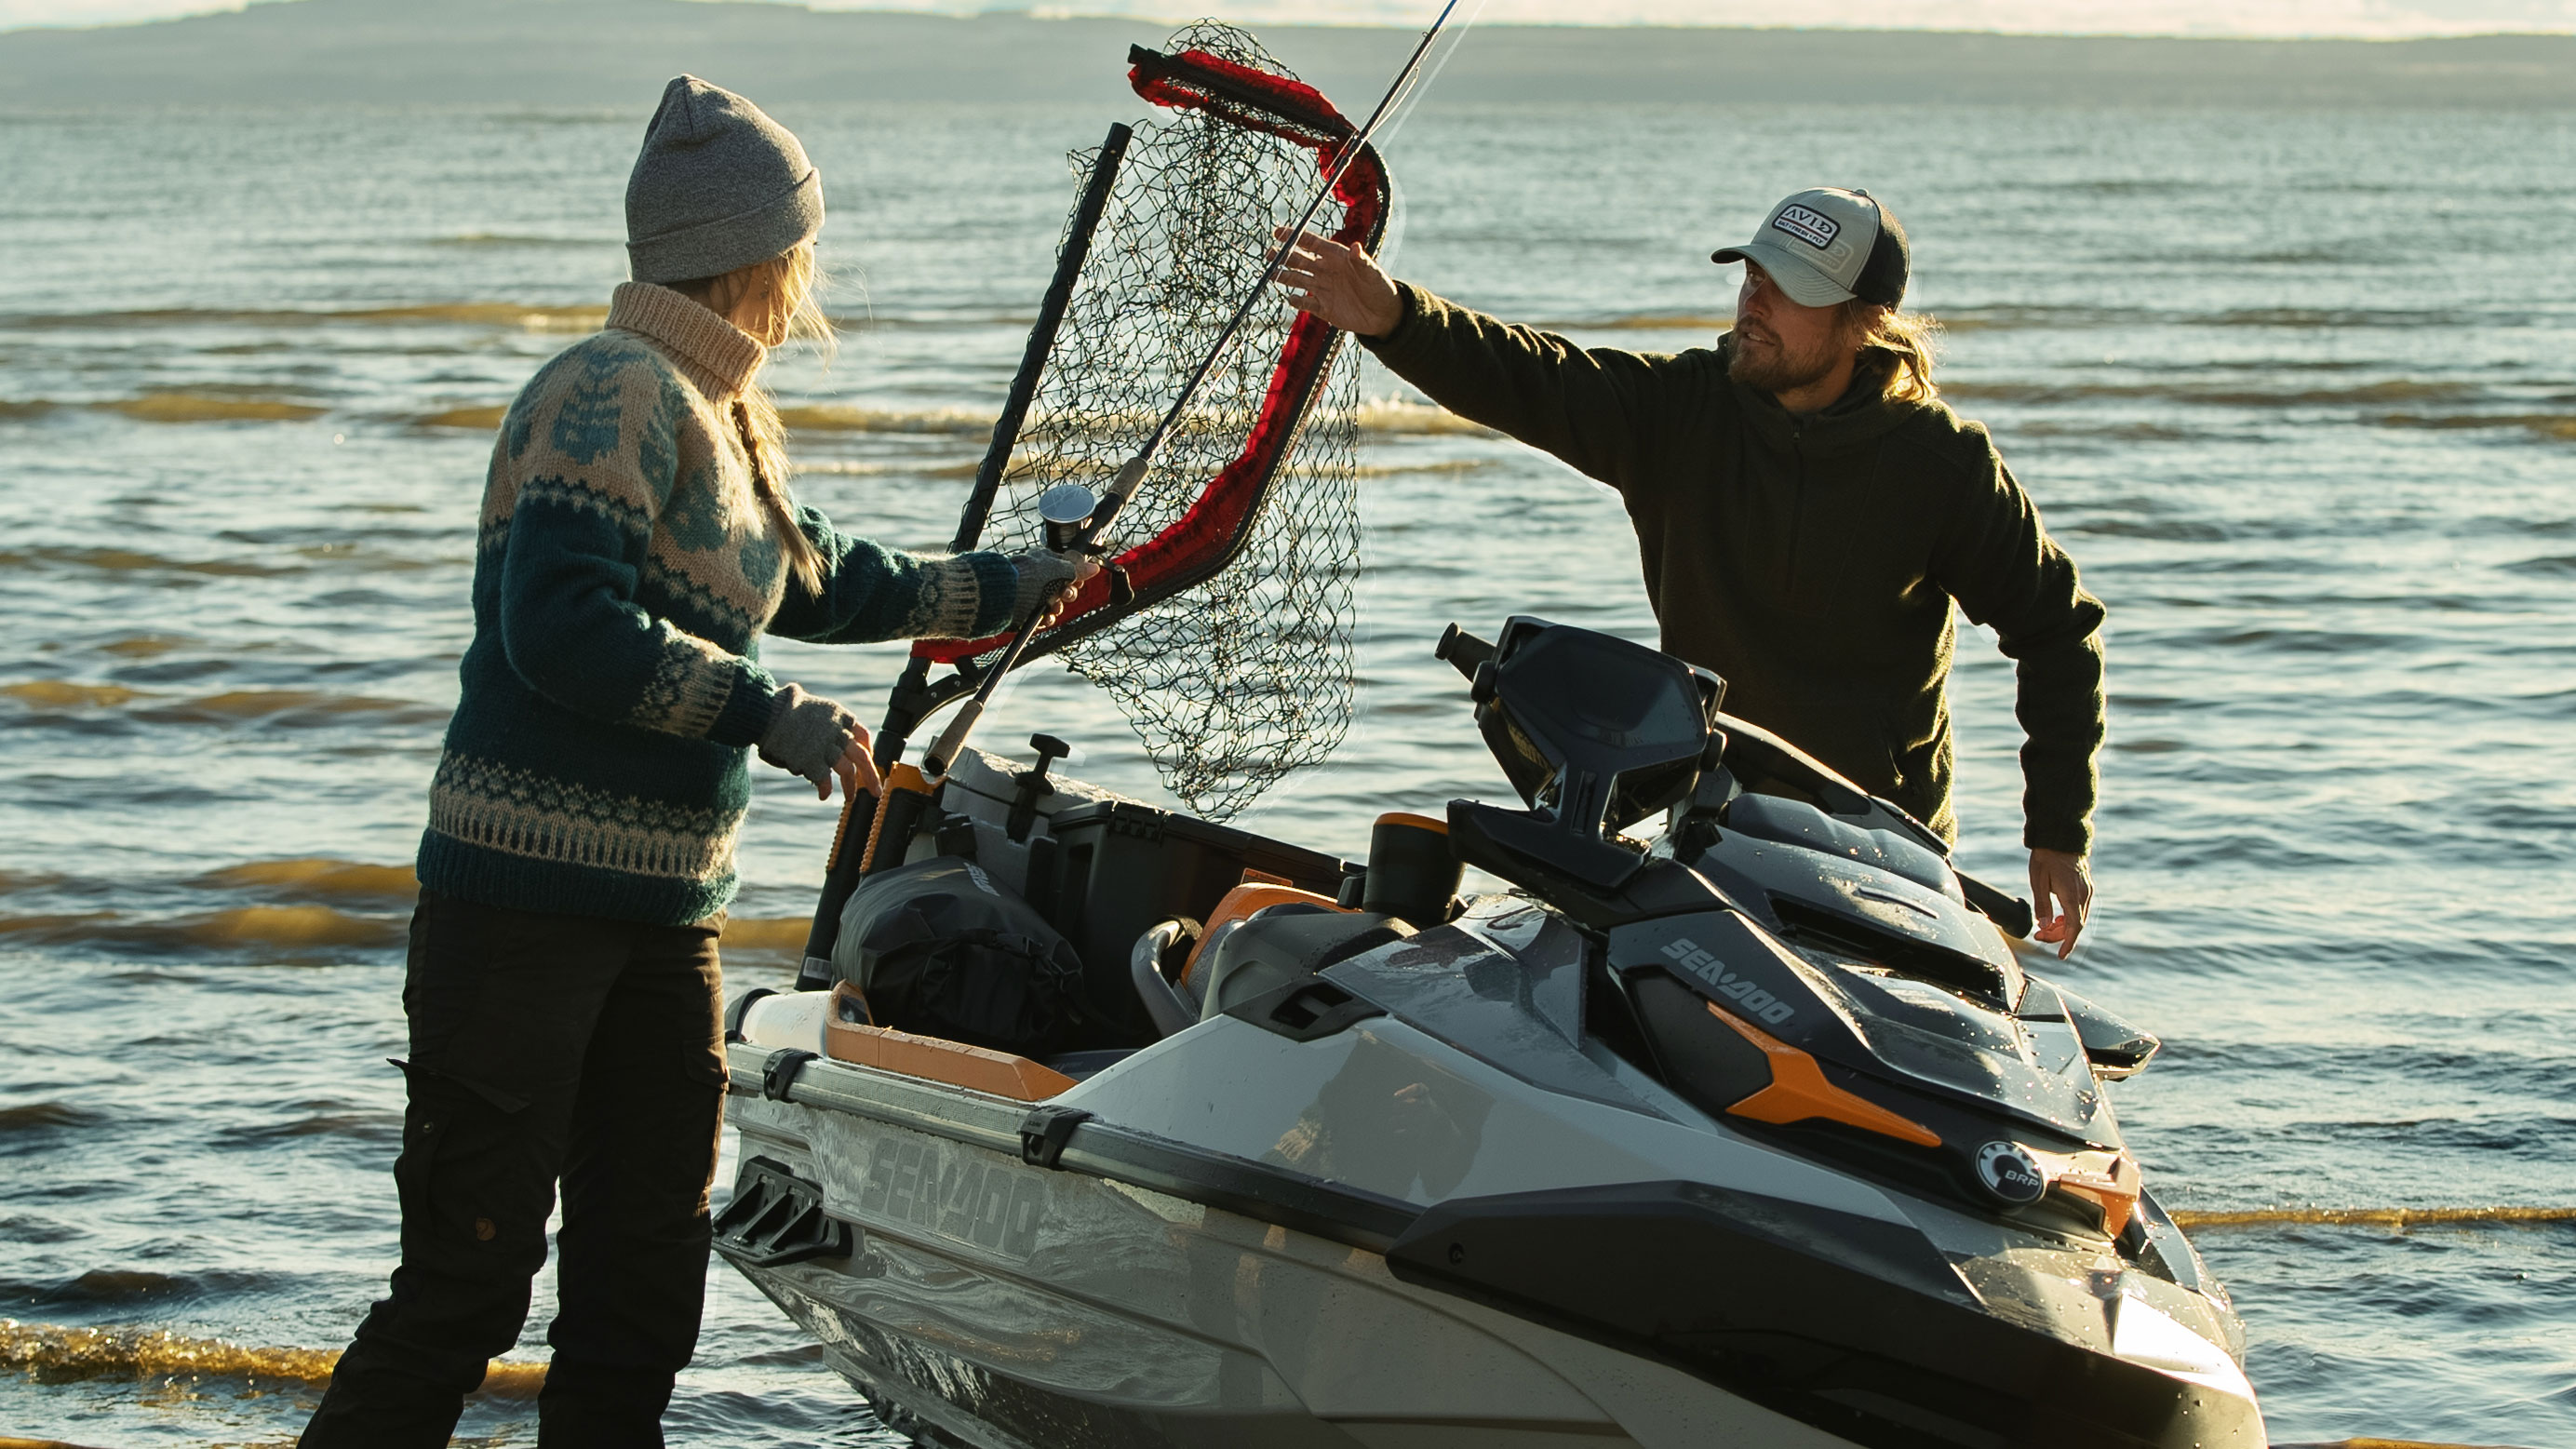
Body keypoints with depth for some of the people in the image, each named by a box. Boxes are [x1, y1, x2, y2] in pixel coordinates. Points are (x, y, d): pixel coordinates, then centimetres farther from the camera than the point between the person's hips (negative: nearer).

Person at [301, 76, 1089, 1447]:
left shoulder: (715, 413, 17)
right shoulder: (615, 394, -12)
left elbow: (816, 578, 34)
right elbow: (562, 625, -24)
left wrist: (1002, 588, 42)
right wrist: (767, 711, -21)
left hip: (664, 917, 9)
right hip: (526, 902, -9)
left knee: (647, 1284, 8)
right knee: (468, 1281, -9)